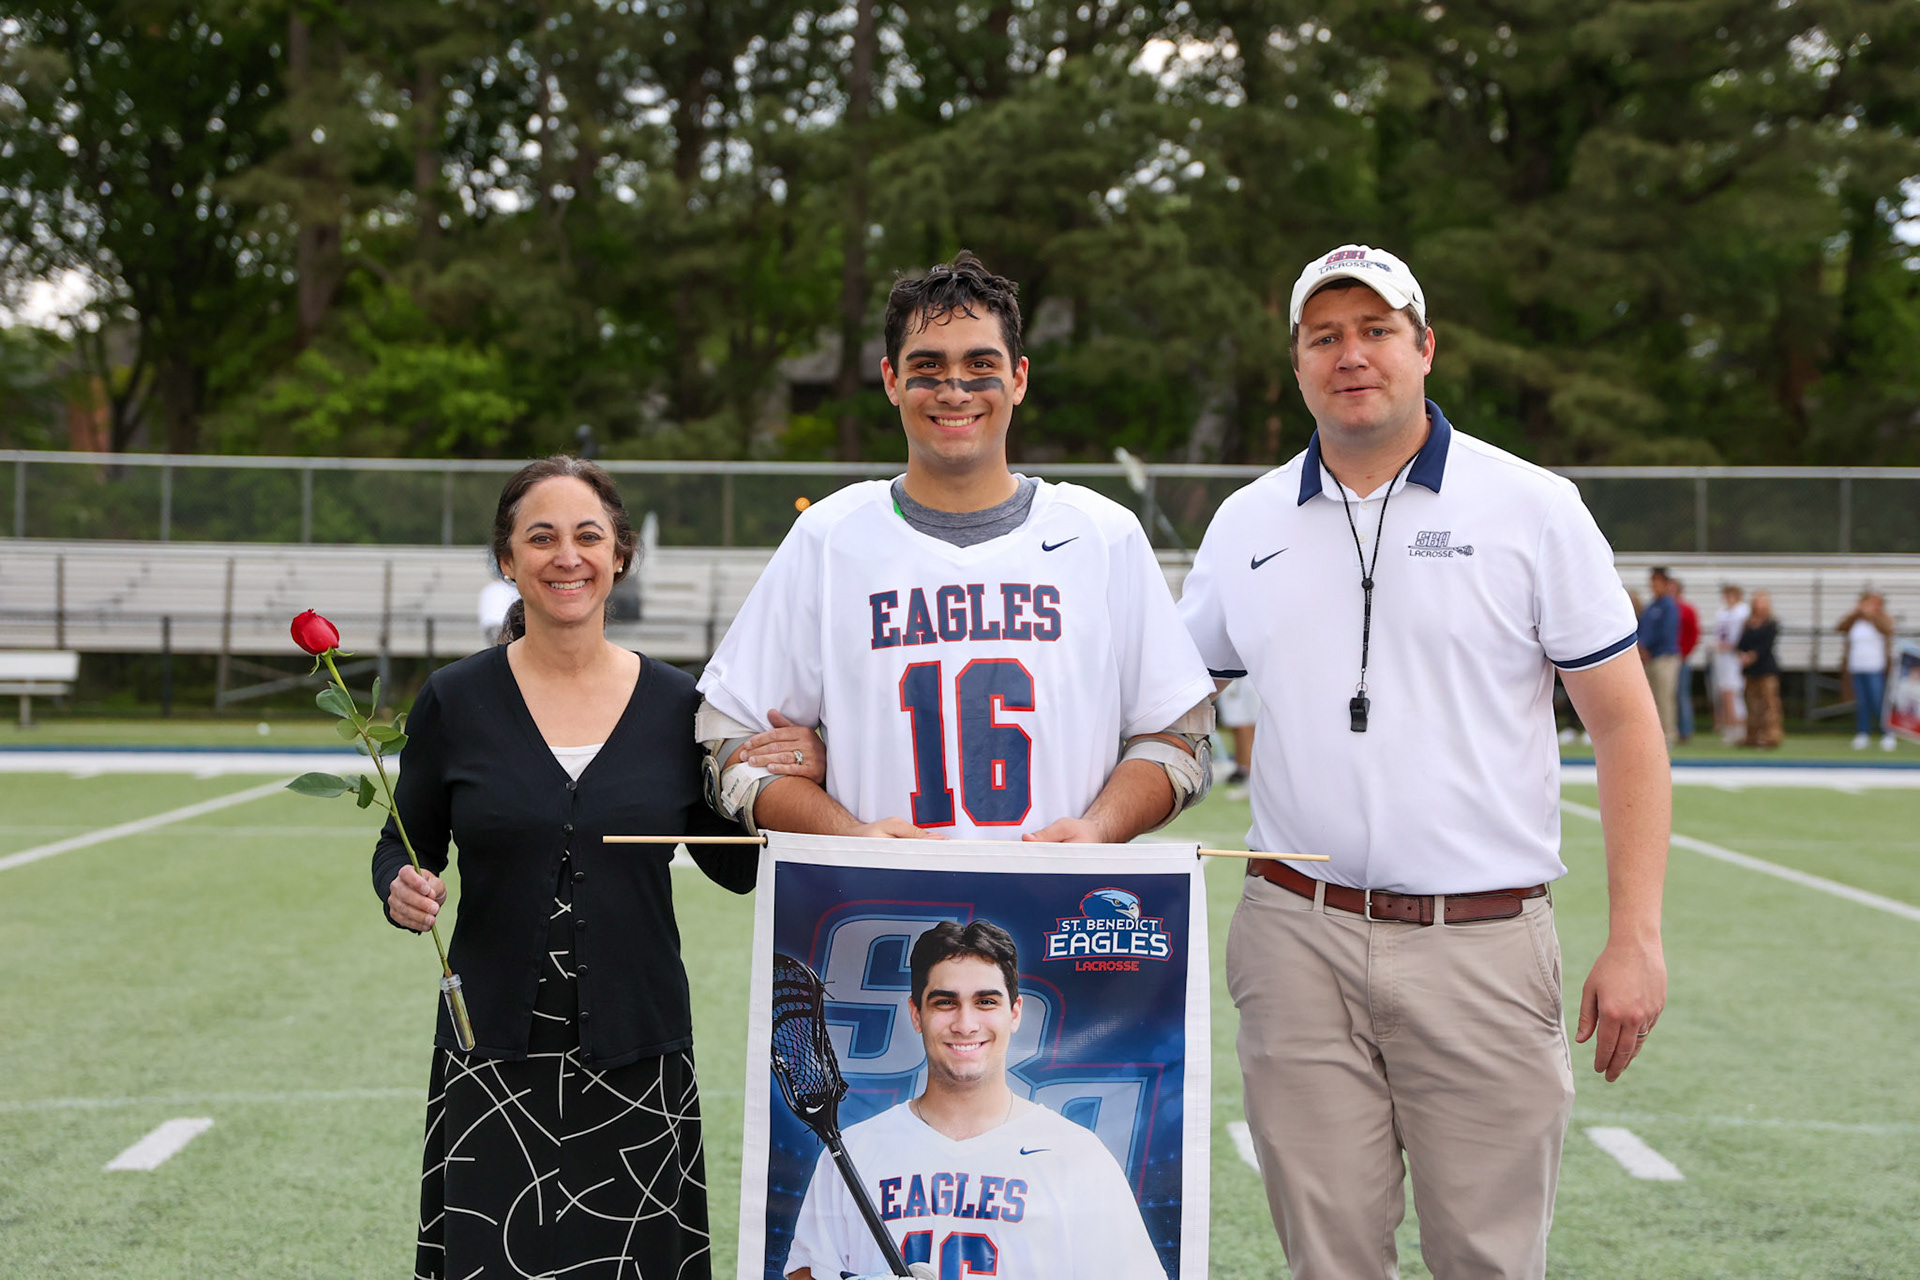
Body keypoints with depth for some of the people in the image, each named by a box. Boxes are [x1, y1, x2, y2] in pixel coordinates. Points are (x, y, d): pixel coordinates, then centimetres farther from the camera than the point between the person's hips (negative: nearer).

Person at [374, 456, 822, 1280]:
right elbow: (404, 847, 9)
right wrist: (402, 890, -13)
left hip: (636, 1053, 1)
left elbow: (734, 867, 10)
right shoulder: (455, 701, 0)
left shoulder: (677, 704, 2)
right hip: (495, 1049, -1)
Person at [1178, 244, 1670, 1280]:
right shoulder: (1245, 524, 10)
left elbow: (1624, 725, 0)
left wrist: (1635, 940, -7)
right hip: (1298, 941, 2)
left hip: (1483, 946, -2)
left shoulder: (1534, 508, 1)